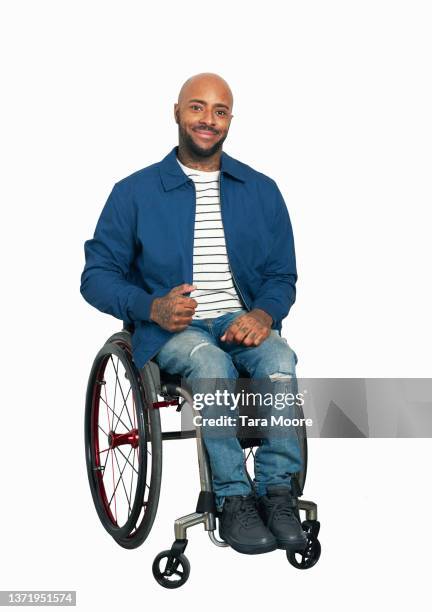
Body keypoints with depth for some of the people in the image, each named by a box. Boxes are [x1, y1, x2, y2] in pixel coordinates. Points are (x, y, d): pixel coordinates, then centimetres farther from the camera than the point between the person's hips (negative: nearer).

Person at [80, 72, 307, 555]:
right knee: (211, 362, -35)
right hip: (170, 329, -2)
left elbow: (282, 275, 11)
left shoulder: (261, 191, 12)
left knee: (280, 361, -31)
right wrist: (153, 307, -16)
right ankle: (233, 498, -26)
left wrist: (263, 313, -13)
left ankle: (277, 490, -23)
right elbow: (97, 276, 3)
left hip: (242, 321, 2)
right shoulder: (135, 192, 5)